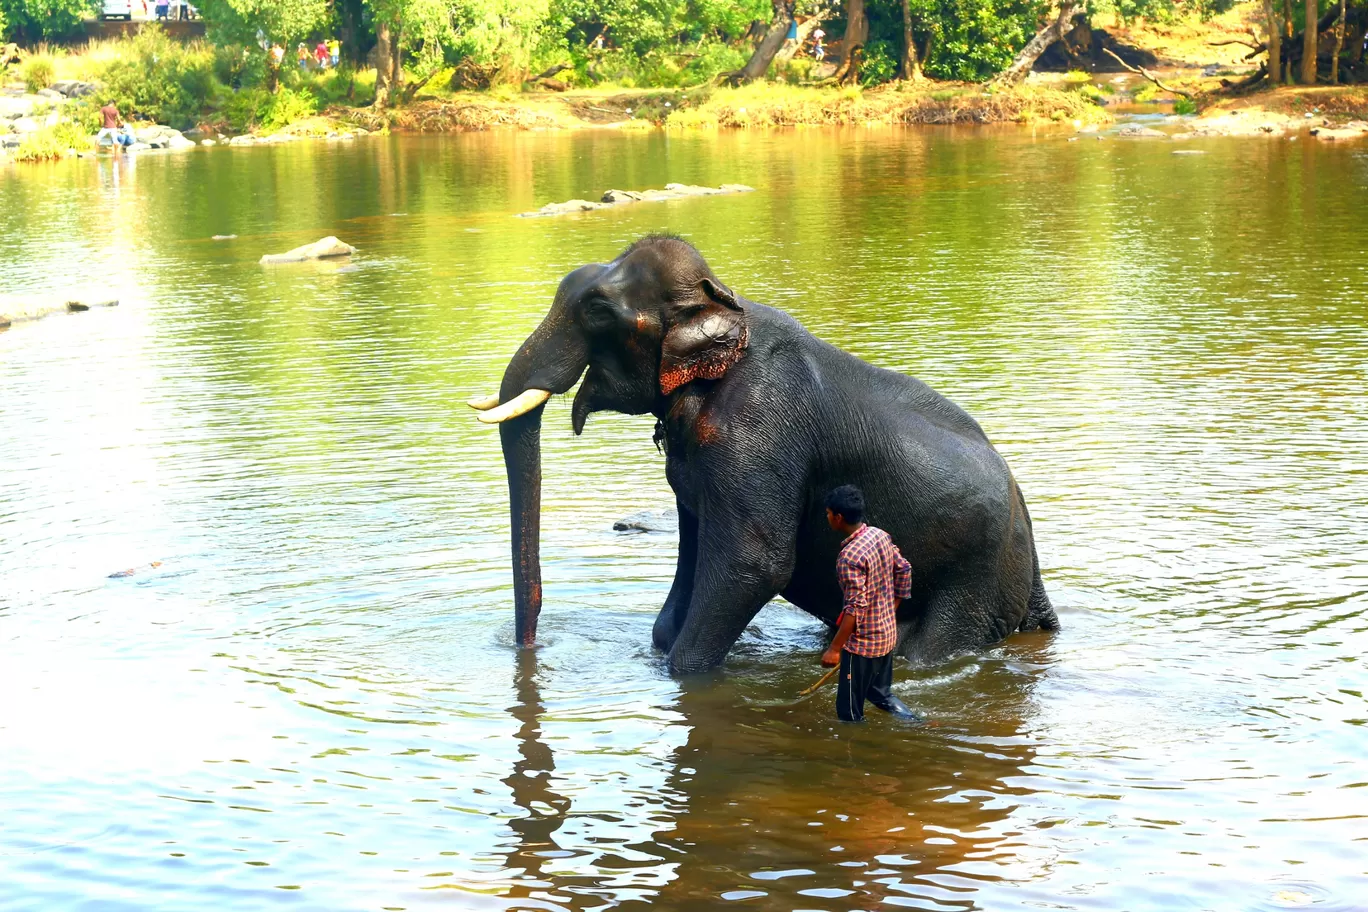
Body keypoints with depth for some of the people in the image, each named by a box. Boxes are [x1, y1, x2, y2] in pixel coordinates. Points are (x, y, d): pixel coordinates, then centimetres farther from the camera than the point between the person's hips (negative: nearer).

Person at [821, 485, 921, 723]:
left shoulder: (850, 556, -26)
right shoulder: (880, 535, -2)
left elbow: (856, 607, -27)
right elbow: (904, 570, 10)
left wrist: (834, 649, -22)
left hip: (863, 641, -9)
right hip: (887, 632, 9)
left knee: (849, 712, 4)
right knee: (882, 693, 26)